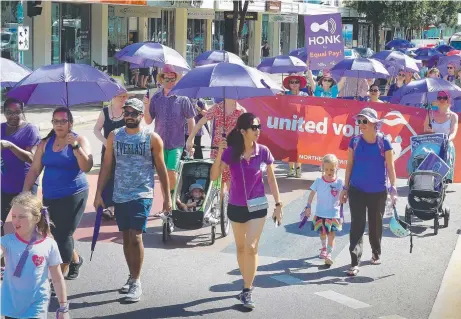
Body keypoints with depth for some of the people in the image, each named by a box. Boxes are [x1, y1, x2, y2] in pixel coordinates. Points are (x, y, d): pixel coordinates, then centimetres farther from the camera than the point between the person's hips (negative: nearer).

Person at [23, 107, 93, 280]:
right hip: (50, 197, 5)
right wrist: (25, 192, 0)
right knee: (57, 234, 13)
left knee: (63, 236, -6)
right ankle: (75, 260, 39)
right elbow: (34, 170, 8)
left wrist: (75, 146, -28)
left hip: (73, 196, -5)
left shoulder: (79, 140, -6)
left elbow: (87, 167, -18)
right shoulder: (46, 143, 6)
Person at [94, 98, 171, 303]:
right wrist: (99, 193, 1)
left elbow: (161, 169, 2)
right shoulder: (114, 136, 4)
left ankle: (136, 283, -4)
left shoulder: (152, 138, -3)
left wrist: (167, 197, 2)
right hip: (119, 196, 4)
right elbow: (106, 166, 6)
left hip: (142, 195, -4)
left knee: (135, 237, -13)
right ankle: (132, 277, 28)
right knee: (126, 238, 12)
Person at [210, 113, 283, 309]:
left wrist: (278, 205, 1)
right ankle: (247, 285, 32)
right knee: (240, 248, 15)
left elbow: (271, 180, 0)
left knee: (251, 248, -10)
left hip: (257, 206, -2)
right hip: (235, 207, 2)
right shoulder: (230, 152, -11)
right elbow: (214, 177, -12)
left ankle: (247, 291, -3)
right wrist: (219, 154, -25)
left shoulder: (263, 152, -10)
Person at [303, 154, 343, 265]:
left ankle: (329, 254, 6)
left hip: (333, 214, -2)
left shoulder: (339, 182, -10)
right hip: (320, 213, 2)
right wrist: (308, 207, -2)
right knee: (322, 232, 18)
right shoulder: (319, 181, -7)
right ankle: (324, 248, 43)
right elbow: (312, 194, 1)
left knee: (331, 234, -3)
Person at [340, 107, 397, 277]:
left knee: (375, 224, 14)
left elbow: (390, 166, -5)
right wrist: (345, 188, 4)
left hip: (378, 192, -1)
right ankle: (354, 262, -6)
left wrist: (393, 188, -9)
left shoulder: (384, 142, -8)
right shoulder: (355, 141, -2)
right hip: (357, 191, 1)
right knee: (357, 225, -5)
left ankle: (376, 253, 37)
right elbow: (349, 165, 4)